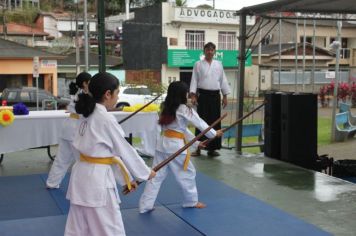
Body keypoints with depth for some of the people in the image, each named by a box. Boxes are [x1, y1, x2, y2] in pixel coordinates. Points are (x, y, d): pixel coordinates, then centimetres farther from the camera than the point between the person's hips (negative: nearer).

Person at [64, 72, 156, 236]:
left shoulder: (88, 115, 10)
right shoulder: (106, 119, -16)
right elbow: (124, 150, -8)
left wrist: (125, 178, 18)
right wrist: (146, 172, 7)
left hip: (82, 175, 9)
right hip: (98, 178, -9)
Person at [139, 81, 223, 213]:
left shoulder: (168, 109, 15)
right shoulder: (184, 110, -10)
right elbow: (200, 124, 0)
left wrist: (196, 142, 27)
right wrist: (215, 134, 15)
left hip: (163, 144, 7)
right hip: (175, 146, -7)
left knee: (156, 175, 9)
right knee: (187, 173, 13)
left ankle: (145, 205, 10)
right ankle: (192, 201, 28)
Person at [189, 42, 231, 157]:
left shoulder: (218, 64, 11)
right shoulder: (198, 64, 4)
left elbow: (223, 80, 12)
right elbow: (194, 80, 1)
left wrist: (225, 96, 8)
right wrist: (193, 95, -8)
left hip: (215, 95, 3)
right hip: (203, 95, -3)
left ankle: (212, 148, 13)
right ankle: (198, 147, 2)